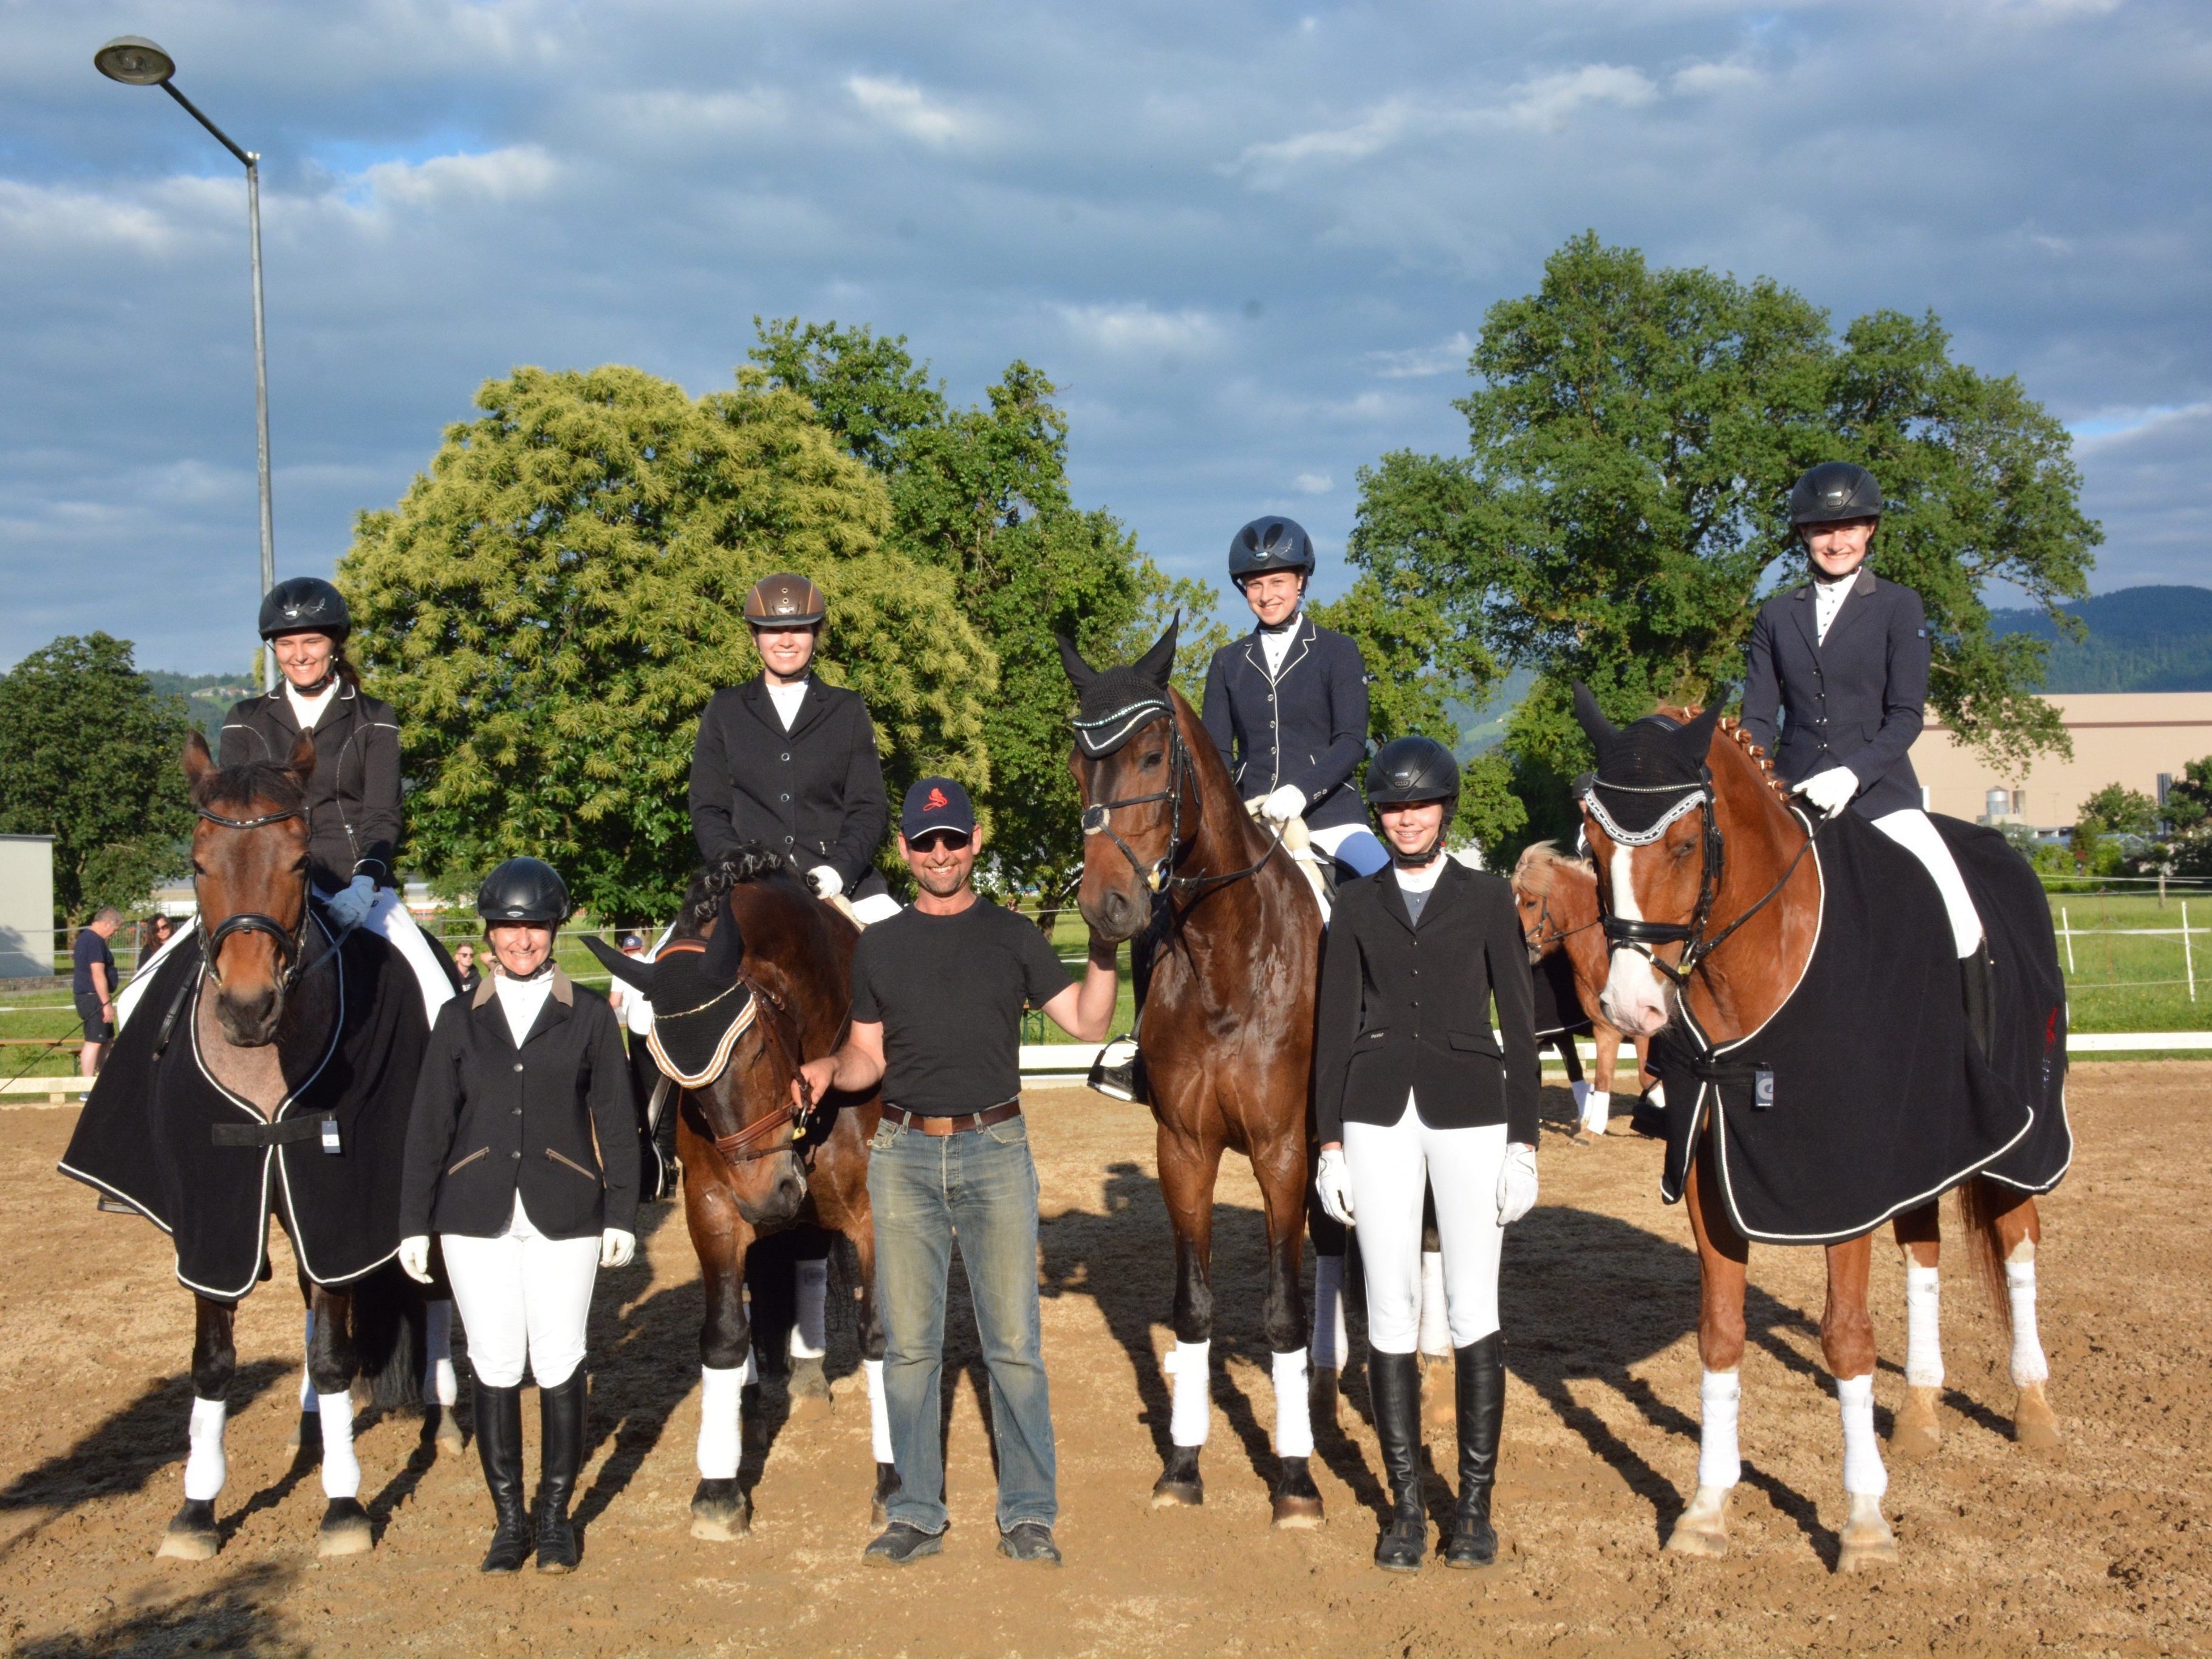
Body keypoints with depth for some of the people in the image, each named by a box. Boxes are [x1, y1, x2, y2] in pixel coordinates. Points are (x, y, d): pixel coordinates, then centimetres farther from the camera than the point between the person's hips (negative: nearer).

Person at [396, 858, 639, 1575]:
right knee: (495, 1366, 5)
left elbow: (616, 1123, 4)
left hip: (563, 1215, -1)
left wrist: (622, 1217, -1)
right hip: (478, 1216, 1)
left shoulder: (589, 1015, 4)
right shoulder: (460, 1018, 7)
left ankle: (557, 1515, 19)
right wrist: (413, 1223, 4)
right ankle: (509, 1520, 18)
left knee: (559, 1362, 3)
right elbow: (429, 1125, 8)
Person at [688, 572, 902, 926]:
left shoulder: (848, 710, 14)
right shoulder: (724, 712, 14)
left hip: (841, 880, 0)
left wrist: (840, 868, -10)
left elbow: (869, 808, 8)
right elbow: (707, 809, 10)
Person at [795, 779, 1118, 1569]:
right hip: (903, 1155, 2)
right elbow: (869, 1055, 12)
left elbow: (1088, 1021, 2)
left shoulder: (1014, 937, 6)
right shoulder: (879, 946, 9)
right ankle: (916, 1513, 17)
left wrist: (1105, 948, -12)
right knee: (909, 1345, 6)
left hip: (995, 1149, -1)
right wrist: (829, 1069, -9)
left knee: (1014, 1341, 0)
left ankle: (1028, 1512, 11)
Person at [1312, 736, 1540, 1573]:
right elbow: (1334, 1026, 8)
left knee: (1473, 1310, 1)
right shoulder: (1356, 905, 8)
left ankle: (1476, 1501, 14)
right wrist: (1330, 1142, 2)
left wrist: (1524, 1142, -2)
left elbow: (1518, 1021, 4)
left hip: (1469, 1111, -1)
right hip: (1377, 1116, 2)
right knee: (1391, 1314, 4)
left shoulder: (1488, 899, 4)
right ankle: (1406, 1502, 16)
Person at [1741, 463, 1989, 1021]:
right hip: (1793, 797, 2)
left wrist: (1852, 774, -21)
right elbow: (1758, 716, 7)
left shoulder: (1900, 608, 4)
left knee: (1960, 922, -16)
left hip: (1880, 793, -2)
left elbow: (1907, 714, -4)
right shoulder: (1776, 615, 11)